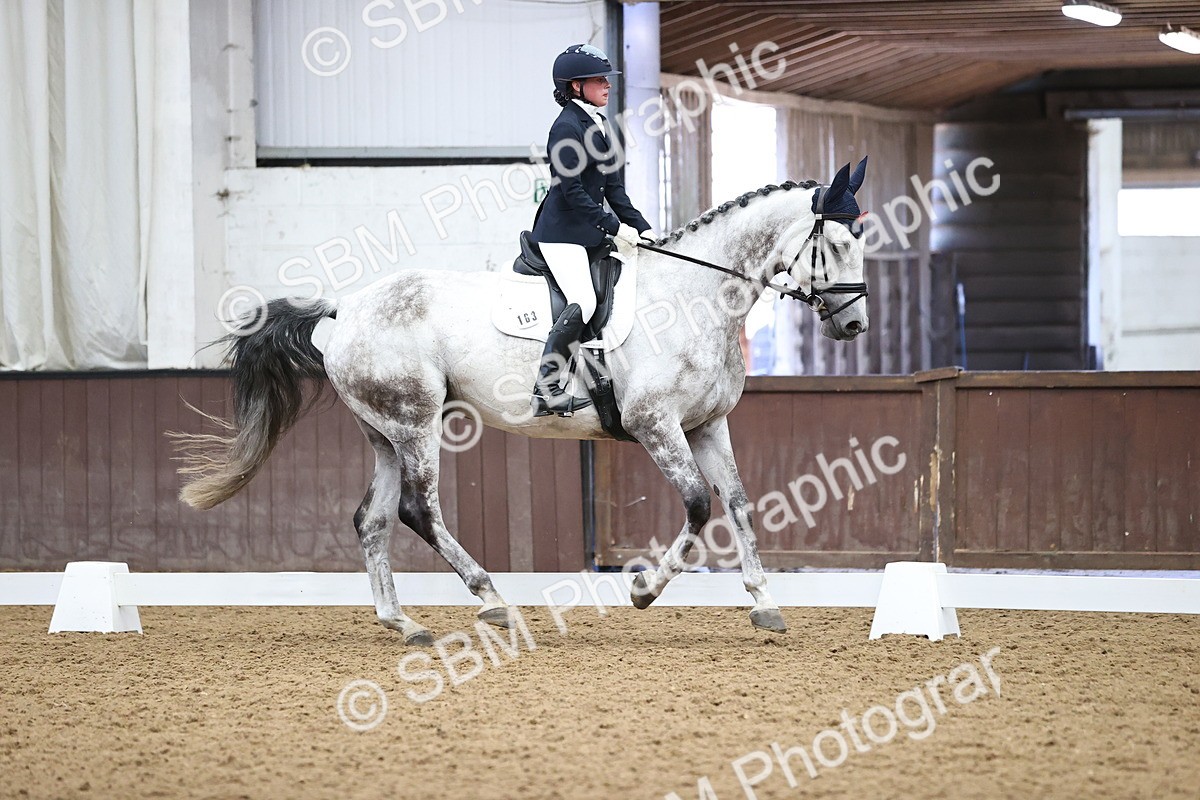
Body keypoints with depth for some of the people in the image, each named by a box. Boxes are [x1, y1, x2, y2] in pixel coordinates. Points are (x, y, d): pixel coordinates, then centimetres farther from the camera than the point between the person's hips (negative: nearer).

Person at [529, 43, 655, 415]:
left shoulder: (600, 126, 15)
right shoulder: (567, 127, -14)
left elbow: (613, 188, 18)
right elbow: (572, 191, -18)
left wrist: (641, 227, 10)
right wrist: (614, 227, -18)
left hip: (591, 232, 10)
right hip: (562, 234, -10)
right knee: (583, 302, -23)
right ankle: (545, 391, -23)